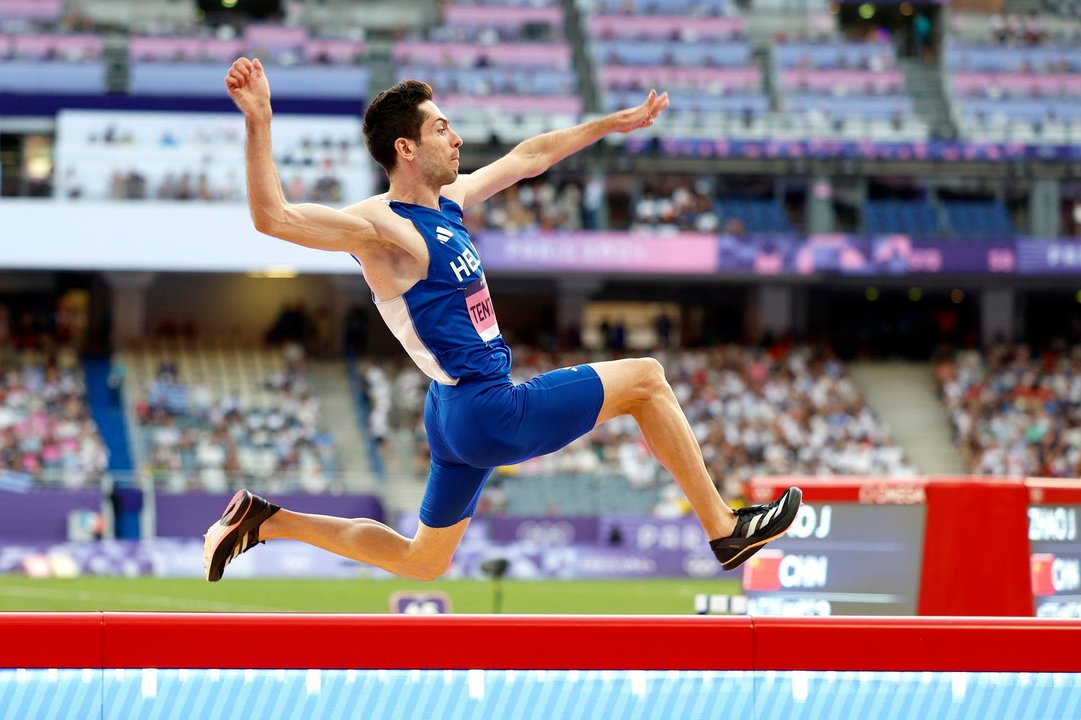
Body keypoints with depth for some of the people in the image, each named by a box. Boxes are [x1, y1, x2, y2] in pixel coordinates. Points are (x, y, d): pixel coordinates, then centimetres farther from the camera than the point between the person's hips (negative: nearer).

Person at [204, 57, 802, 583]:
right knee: (645, 379, -1)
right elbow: (274, 218, -31)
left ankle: (262, 521, 19)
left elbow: (528, 158, 23)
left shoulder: (450, 200, 8)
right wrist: (259, 122, -42)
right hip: (489, 413, -10)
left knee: (421, 563, 20)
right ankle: (724, 529, 8)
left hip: (460, 416, 10)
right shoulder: (382, 227, -19)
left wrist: (611, 124, 27)